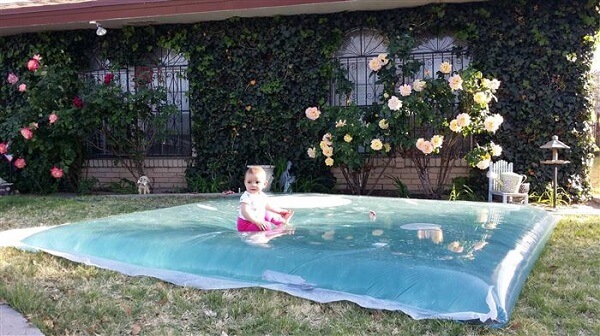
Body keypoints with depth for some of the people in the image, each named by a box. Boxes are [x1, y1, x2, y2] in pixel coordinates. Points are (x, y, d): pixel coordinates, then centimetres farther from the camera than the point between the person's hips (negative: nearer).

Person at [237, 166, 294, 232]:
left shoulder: (262, 195, 3)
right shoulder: (246, 197, -25)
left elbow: (267, 205, 21)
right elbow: (245, 212, -36)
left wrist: (280, 211, 28)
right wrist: (257, 221, -43)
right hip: (246, 225, -10)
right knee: (266, 225, -28)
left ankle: (283, 221, 44)